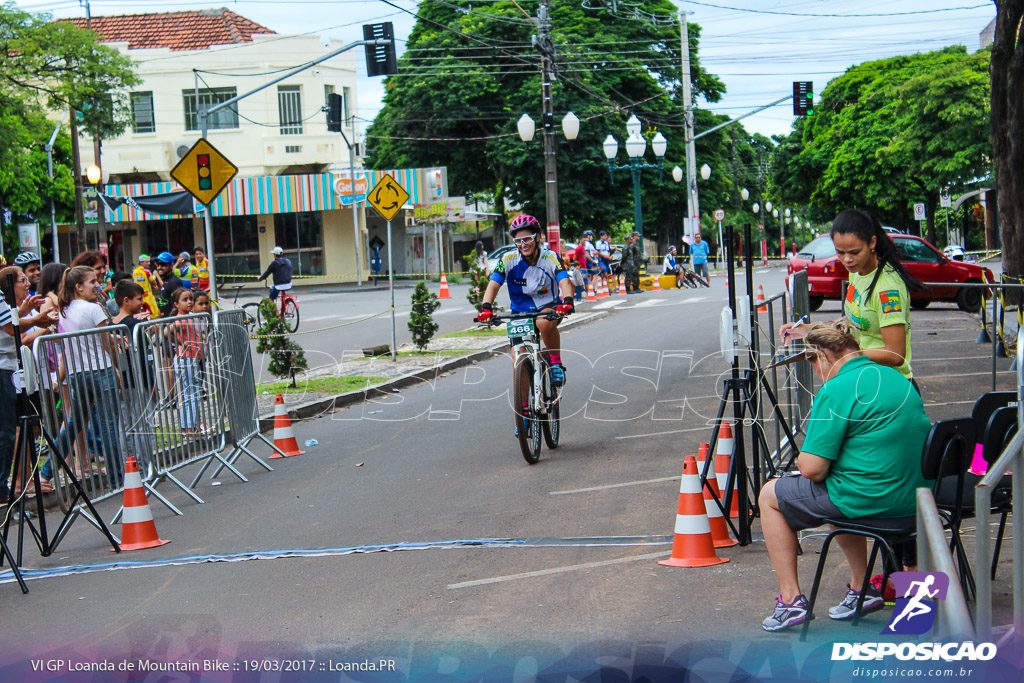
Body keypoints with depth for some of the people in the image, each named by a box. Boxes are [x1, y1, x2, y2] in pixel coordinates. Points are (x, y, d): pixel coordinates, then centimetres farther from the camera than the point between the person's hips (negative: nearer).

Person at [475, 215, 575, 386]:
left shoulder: (550, 257, -15)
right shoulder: (508, 259, -13)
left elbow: (565, 282, -28)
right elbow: (493, 285, -22)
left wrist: (567, 301, -50)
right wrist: (486, 307, -41)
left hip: (548, 307, -2)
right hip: (520, 312, 2)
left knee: (545, 323, -38)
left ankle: (556, 362, -15)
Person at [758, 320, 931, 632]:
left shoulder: (837, 391, -16)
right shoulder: (898, 378, 10)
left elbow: (812, 468, -18)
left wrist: (802, 457, 5)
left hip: (868, 499, -8)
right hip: (913, 498, 8)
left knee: (771, 495, 13)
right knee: (838, 492, 36)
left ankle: (791, 599, 12)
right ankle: (861, 588, 30)